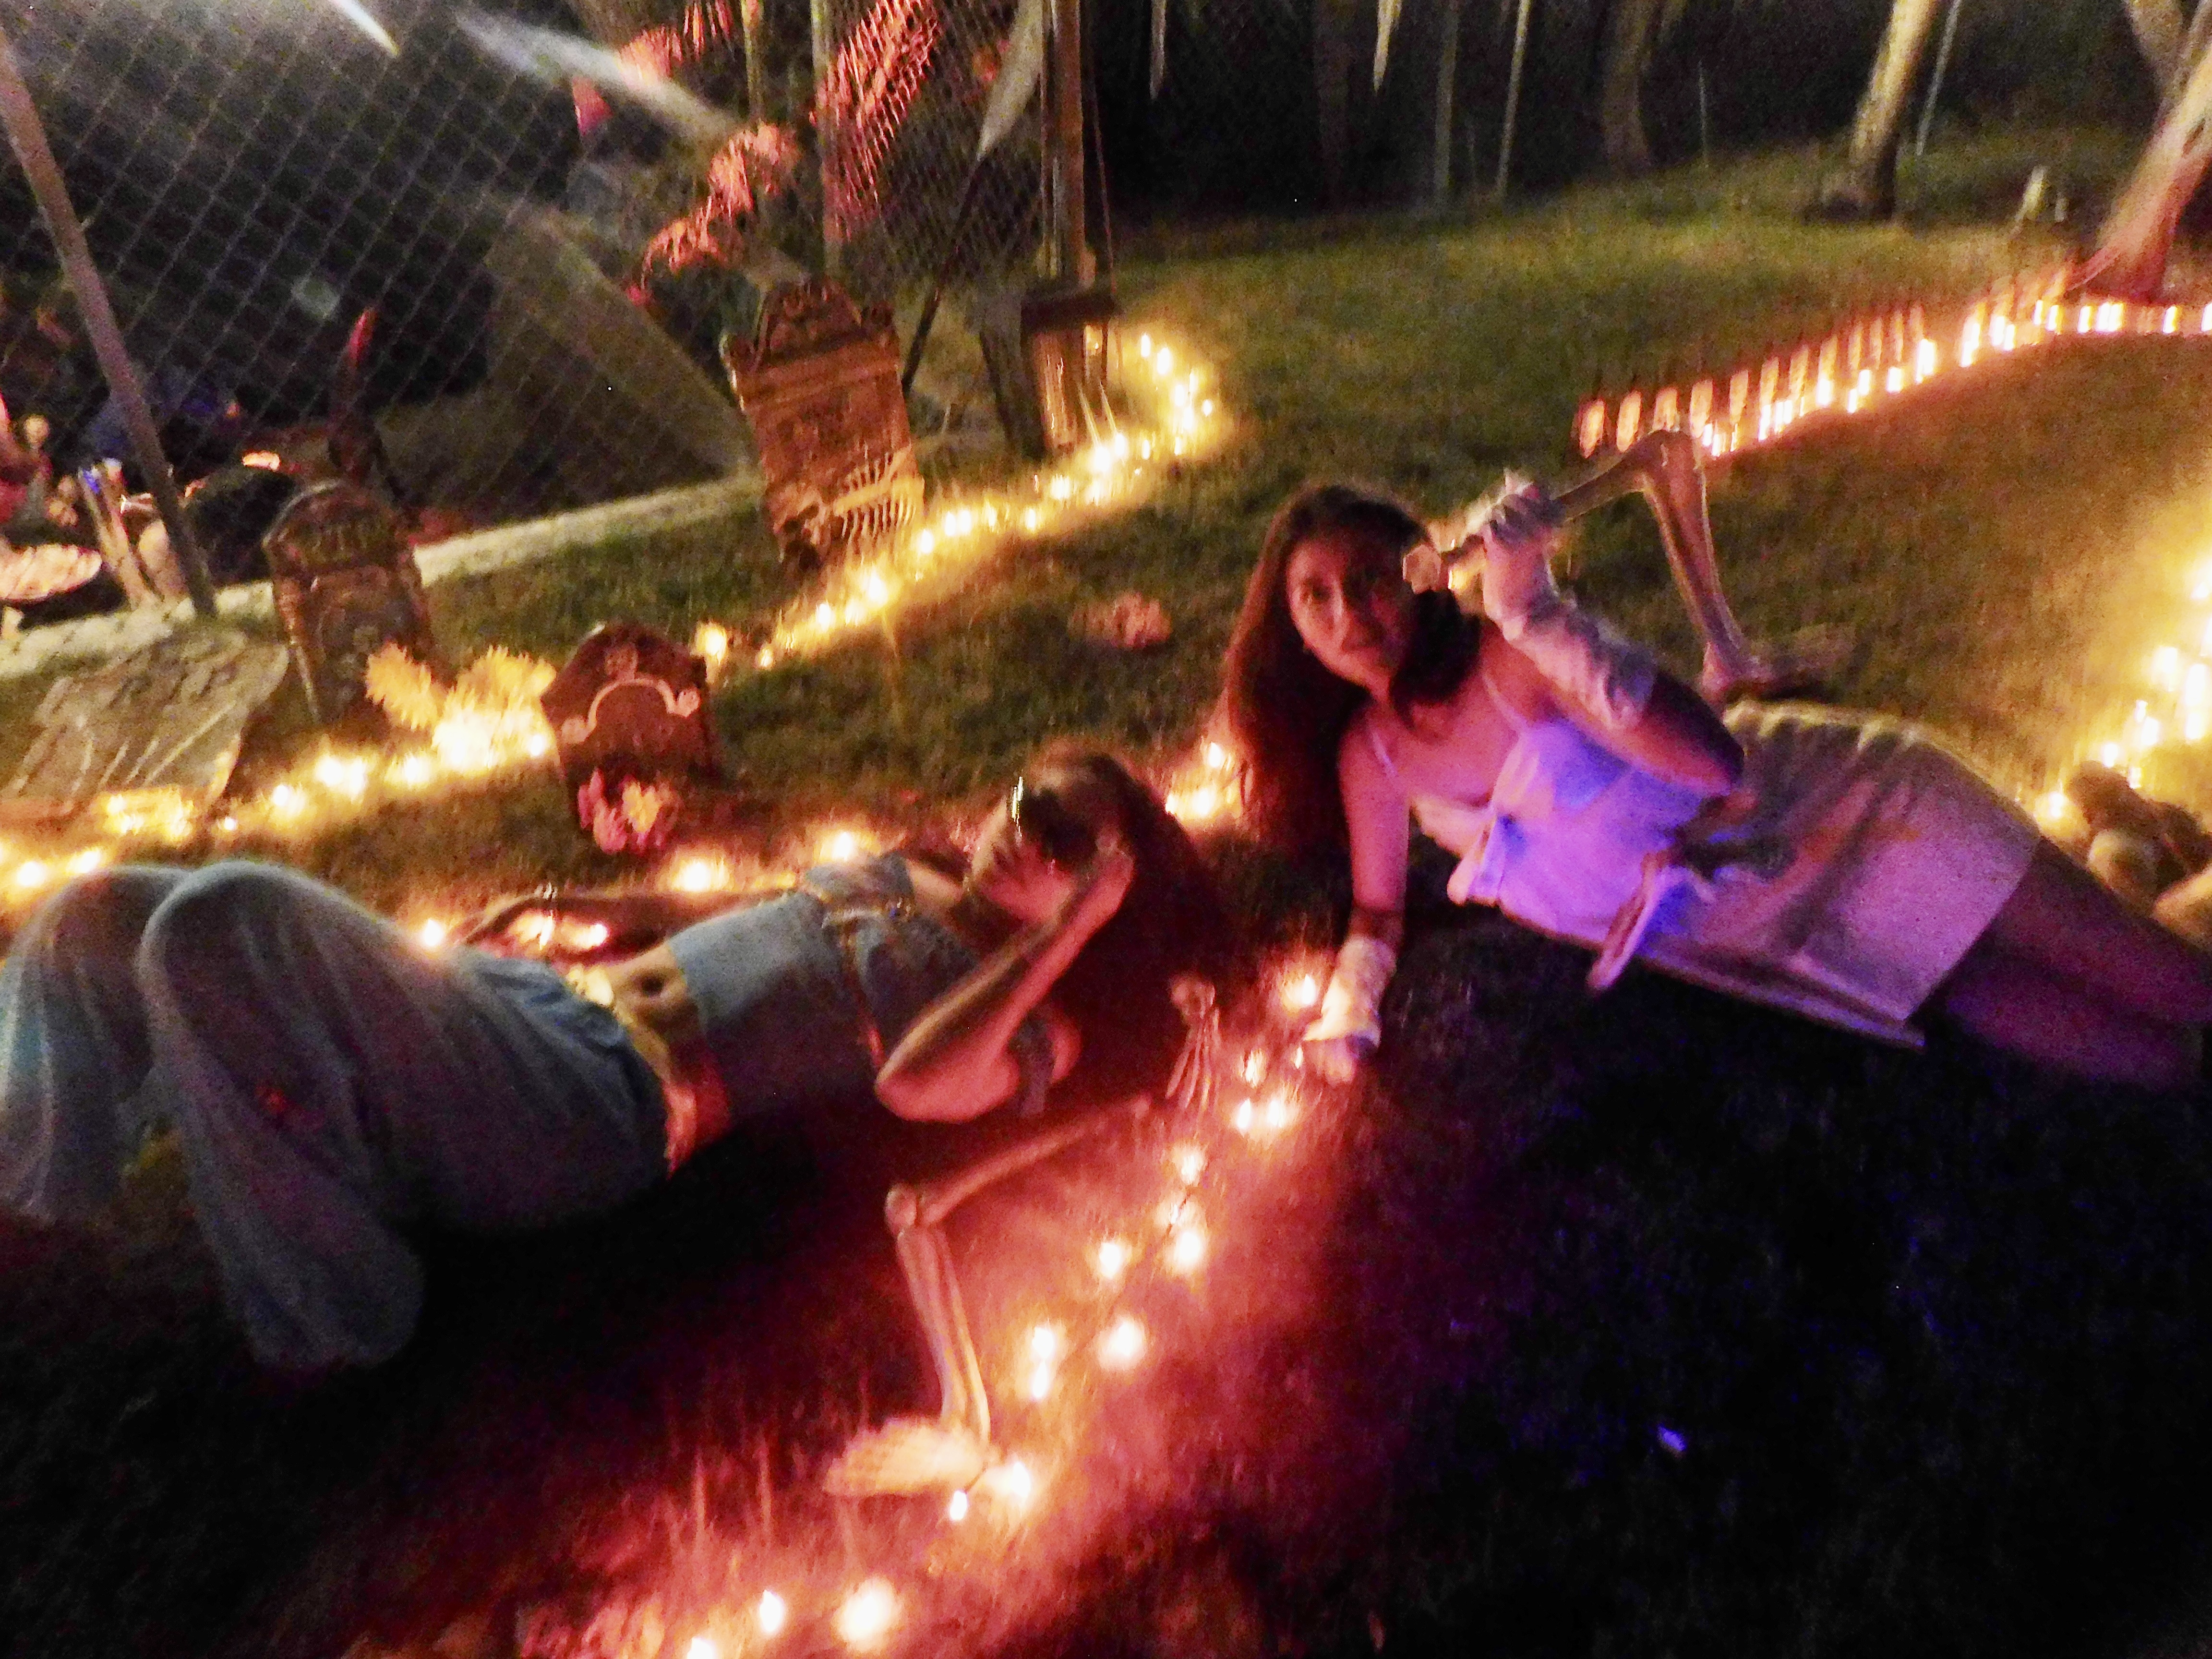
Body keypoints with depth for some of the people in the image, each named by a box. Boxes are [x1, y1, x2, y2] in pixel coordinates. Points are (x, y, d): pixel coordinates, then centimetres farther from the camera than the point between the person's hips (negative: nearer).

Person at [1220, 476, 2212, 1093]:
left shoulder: (1509, 655, -21)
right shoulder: (1368, 754, -5)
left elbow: (1713, 762, -33)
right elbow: (1380, 909, 7)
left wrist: (1537, 614, -38)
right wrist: (1348, 1002, -13)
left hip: (1823, 812, -4)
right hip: (1754, 938, 4)